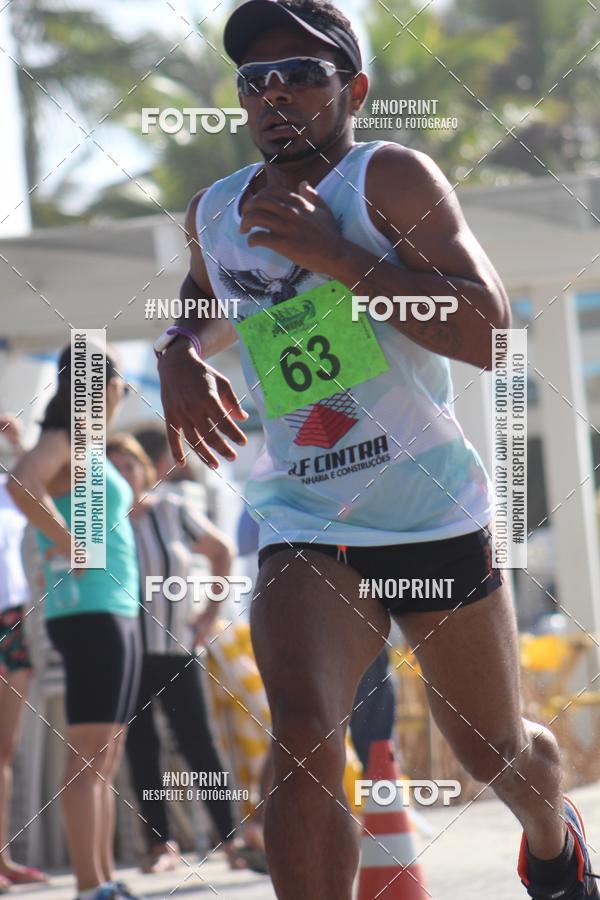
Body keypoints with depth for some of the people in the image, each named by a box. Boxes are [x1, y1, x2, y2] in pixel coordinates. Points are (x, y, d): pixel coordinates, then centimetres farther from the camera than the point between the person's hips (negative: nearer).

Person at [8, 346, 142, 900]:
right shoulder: (63, 441, -8)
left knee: (108, 757, 10)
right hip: (88, 611, -10)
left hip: (118, 612, 10)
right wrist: (68, 543, -22)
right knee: (89, 753, -13)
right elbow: (21, 483, -29)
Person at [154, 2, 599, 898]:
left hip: (438, 516, -2)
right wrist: (181, 350, 5)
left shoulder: (388, 177, -11)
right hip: (305, 528, 2)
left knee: (493, 749, 16)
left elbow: (486, 334, -20)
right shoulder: (213, 214, 6)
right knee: (303, 741, -25)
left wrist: (341, 258, -26)